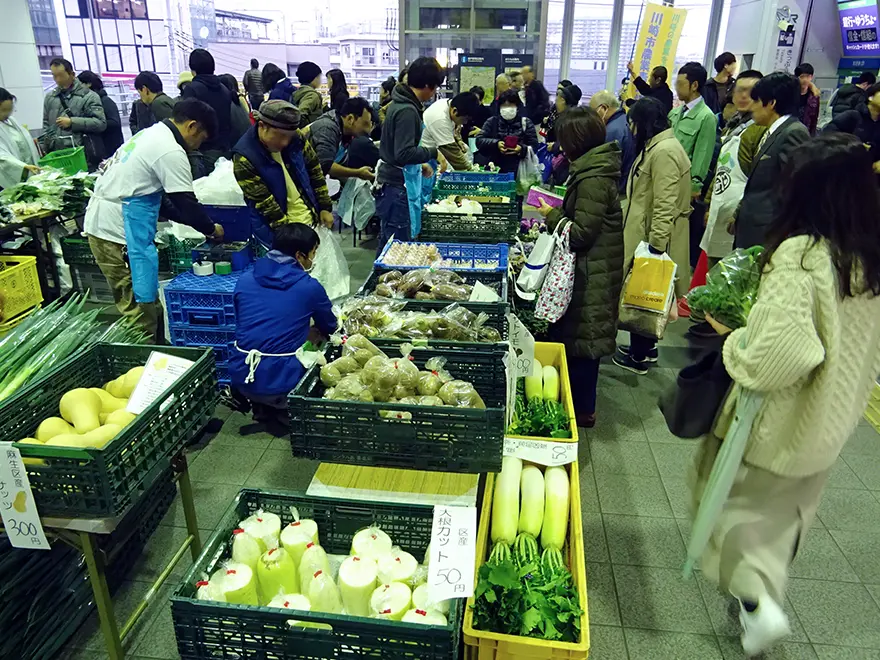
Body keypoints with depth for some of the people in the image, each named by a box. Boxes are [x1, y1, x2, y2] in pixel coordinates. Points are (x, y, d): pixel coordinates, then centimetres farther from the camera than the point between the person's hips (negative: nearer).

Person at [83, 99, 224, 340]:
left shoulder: (152, 133, 17)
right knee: (140, 304, -4)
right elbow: (185, 202, -11)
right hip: (119, 230, -10)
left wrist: (187, 219, 23)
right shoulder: (171, 152, -15)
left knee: (145, 301, 16)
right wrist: (211, 229, 5)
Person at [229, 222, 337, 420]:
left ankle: (262, 408, 21)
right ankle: (280, 408, 13)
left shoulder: (245, 280, 6)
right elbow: (330, 328, 13)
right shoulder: (310, 287, -5)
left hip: (240, 376, 5)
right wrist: (307, 330, 38)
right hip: (281, 380, -5)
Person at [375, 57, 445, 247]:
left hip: (390, 183, 10)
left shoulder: (398, 103, 12)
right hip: (398, 187, -10)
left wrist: (420, 164, 18)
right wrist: (433, 152, -12)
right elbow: (404, 153, -24)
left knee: (387, 245, 18)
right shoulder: (407, 110, -18)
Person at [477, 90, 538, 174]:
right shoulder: (492, 122, 12)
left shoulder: (526, 123, 10)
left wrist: (522, 149, -18)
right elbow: (479, 140, 2)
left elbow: (534, 146, 3)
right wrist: (496, 144, -14)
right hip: (495, 169, 1)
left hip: (519, 170, -1)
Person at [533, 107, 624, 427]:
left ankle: (582, 410, 15)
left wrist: (552, 216, -8)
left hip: (590, 273, -10)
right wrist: (559, 212, 5)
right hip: (592, 270, 10)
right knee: (577, 338, 18)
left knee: (581, 340, 1)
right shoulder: (596, 169, 10)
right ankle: (581, 403, 31)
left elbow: (581, 233, -21)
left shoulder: (592, 179, -21)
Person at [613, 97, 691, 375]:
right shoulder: (657, 146, 13)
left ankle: (638, 357, 15)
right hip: (644, 236, 10)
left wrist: (655, 247, -25)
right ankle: (646, 346, 33)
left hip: (652, 240, -10)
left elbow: (665, 206, -25)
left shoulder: (664, 152, -20)